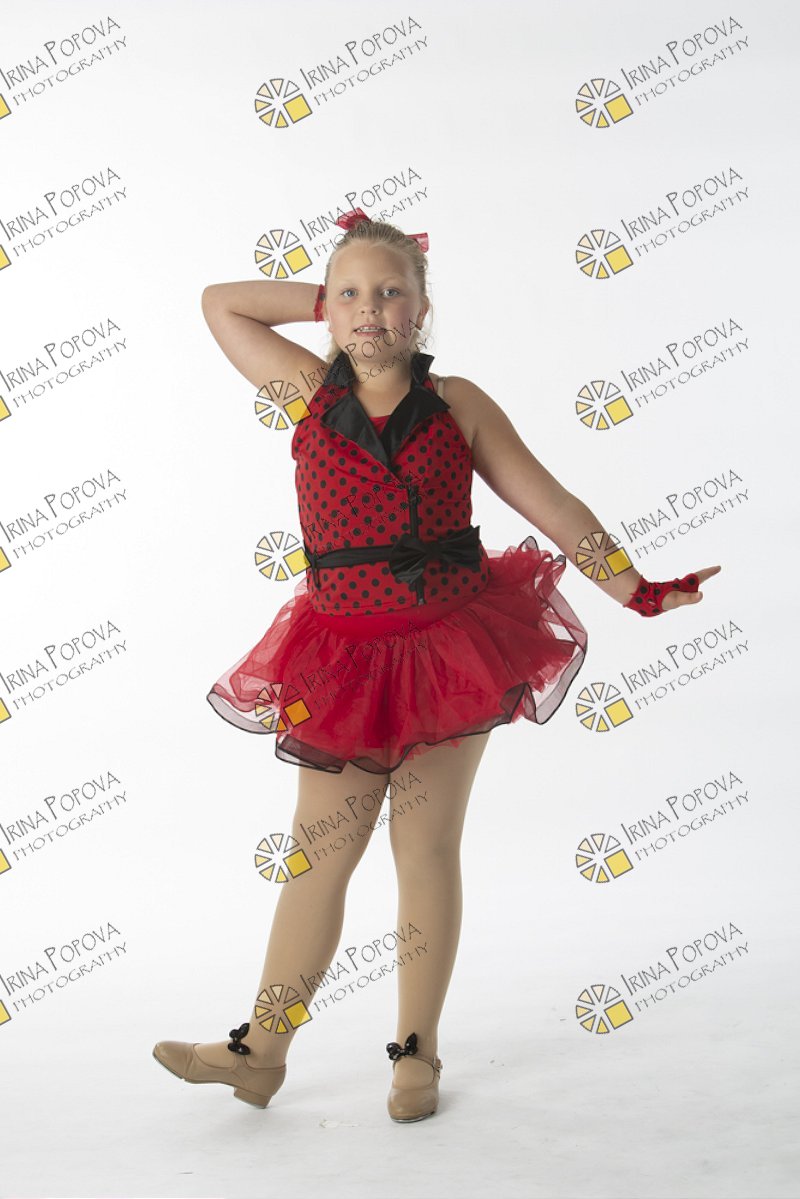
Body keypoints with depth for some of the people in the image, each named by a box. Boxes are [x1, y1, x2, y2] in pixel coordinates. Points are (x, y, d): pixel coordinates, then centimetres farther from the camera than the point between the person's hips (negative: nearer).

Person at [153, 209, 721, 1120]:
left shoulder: (457, 404, 2)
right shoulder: (311, 392, 4)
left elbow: (552, 505, 4)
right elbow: (220, 302, 12)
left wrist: (638, 588, -1)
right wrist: (331, 294, 9)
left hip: (453, 647, 0)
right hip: (344, 657, 1)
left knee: (427, 848, 6)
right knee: (319, 852, 4)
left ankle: (416, 1054, 18)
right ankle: (261, 1051, 14)